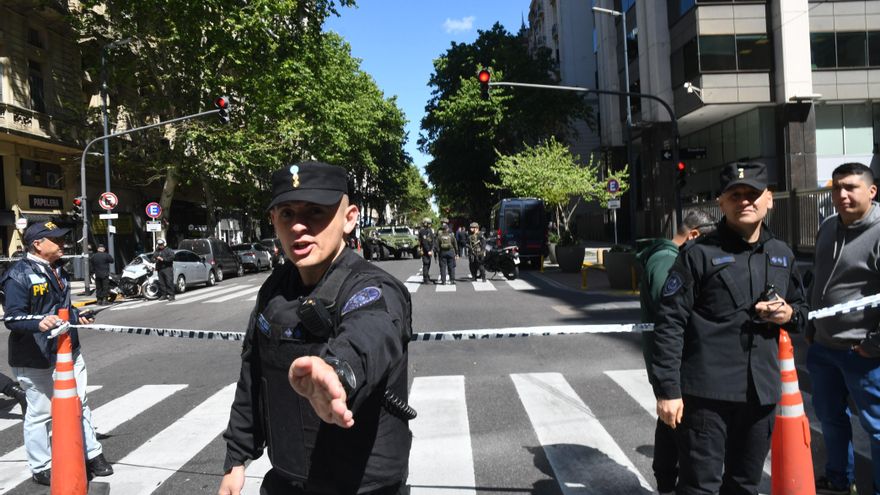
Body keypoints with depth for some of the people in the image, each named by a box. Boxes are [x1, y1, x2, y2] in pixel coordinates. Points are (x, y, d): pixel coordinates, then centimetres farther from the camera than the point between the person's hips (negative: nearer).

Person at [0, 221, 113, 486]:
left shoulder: (57, 270, 13)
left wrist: (77, 315, 11)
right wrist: (38, 323, -38)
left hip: (68, 350, 9)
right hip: (36, 359, -8)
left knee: (79, 404, 15)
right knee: (40, 412, 3)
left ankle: (92, 454, 28)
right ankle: (41, 469, 19)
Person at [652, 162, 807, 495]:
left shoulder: (782, 255, 12)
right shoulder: (699, 253, -7)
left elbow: (801, 309, 25)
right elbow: (670, 323, -11)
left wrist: (790, 314, 0)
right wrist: (668, 389, -14)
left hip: (762, 392, 6)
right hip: (706, 392, -6)